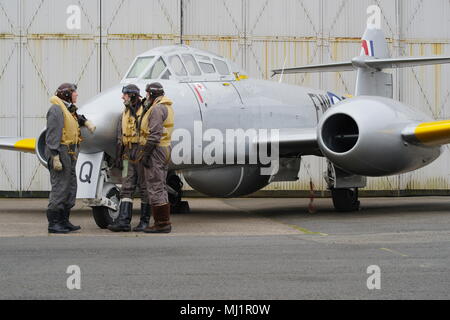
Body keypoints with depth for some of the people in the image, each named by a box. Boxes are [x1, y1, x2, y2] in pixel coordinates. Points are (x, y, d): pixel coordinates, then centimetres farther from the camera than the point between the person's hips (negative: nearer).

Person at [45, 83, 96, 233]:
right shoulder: (56, 109, -13)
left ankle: (64, 221, 18)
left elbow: (76, 117, 44)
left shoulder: (68, 108, 17)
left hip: (69, 154, 10)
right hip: (60, 152, -10)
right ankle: (53, 223, -8)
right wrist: (55, 157, -25)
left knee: (70, 186, 12)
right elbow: (52, 135, -19)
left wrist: (86, 122, 25)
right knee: (59, 187, -11)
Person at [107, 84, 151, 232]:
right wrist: (118, 156, 16)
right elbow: (121, 138, 20)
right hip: (129, 156, 7)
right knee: (126, 188, 0)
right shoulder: (125, 114, 16)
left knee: (144, 188, 0)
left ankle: (145, 221, 6)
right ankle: (123, 221, -5)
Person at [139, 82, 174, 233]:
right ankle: (165, 222, 14)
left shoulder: (157, 109, -15)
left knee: (155, 188, -8)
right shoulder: (167, 107, 17)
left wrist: (145, 154, -20)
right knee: (160, 188, 13)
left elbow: (155, 134, -21)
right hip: (165, 149, 10)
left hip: (155, 151, -10)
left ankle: (161, 223, -8)